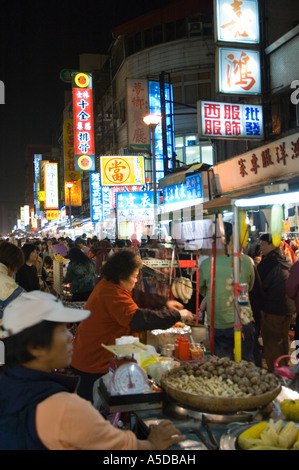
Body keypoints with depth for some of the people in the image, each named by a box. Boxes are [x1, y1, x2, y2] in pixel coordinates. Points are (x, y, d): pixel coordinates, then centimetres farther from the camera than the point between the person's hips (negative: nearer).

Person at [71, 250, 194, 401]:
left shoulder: (109, 285, 6)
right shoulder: (112, 295, -27)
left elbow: (136, 297, 18)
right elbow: (138, 319, -36)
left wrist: (164, 303, 11)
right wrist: (176, 315, -29)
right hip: (94, 365, -10)